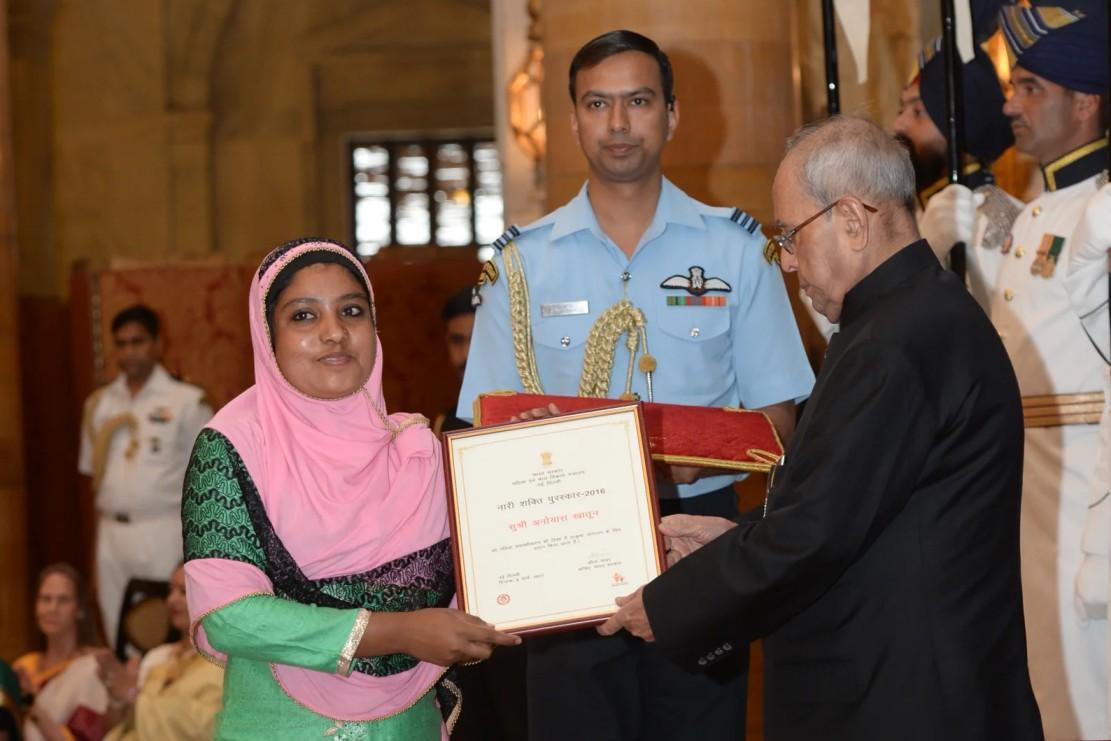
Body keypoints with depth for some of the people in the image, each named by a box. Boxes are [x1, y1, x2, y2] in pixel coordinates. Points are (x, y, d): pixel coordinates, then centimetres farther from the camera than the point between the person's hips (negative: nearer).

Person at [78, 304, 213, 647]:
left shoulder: (186, 401, -2)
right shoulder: (99, 403, 12)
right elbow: (92, 470, 18)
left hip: (163, 531, -5)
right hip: (111, 531, 5)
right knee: (117, 630, 7)